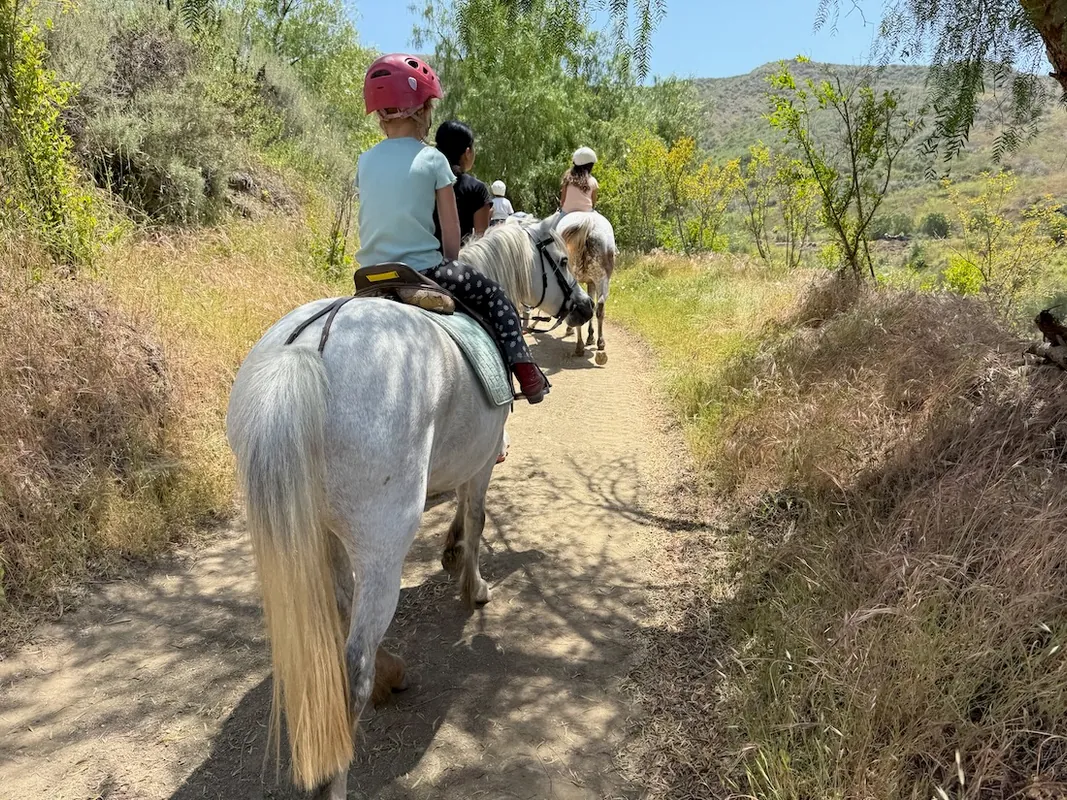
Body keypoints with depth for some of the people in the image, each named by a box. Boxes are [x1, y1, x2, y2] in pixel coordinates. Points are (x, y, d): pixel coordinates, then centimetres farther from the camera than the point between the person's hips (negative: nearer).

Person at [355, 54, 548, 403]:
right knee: (493, 295, 14)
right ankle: (524, 370, 5)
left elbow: (375, 222, 14)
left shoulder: (365, 161, 8)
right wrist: (448, 266, 12)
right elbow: (451, 234, -5)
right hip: (424, 270, -4)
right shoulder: (432, 159, -5)